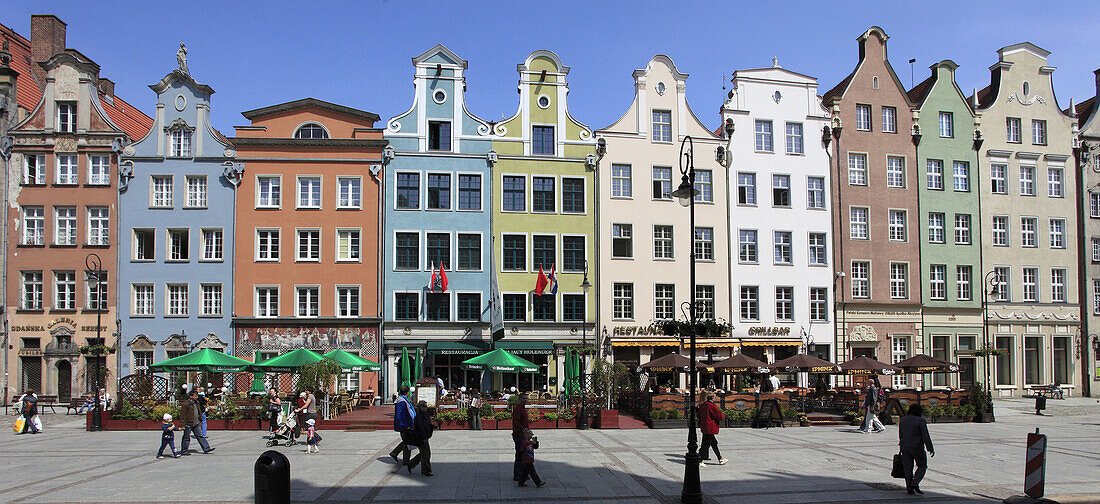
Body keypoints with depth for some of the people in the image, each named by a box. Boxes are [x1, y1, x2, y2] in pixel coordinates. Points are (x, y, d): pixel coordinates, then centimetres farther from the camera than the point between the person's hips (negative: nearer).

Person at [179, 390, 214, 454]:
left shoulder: (196, 403, 11)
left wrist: (200, 421, 25)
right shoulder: (185, 404, -14)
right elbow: (182, 415, -13)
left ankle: (206, 448, 7)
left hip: (196, 424, 7)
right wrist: (183, 425, -16)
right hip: (188, 424, -7)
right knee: (186, 438, 4)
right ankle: (183, 451, 16)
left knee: (200, 436, 7)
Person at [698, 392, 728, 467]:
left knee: (714, 444, 19)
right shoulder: (712, 406, -19)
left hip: (704, 427, 9)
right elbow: (720, 416, -16)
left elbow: (699, 415, 17)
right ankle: (699, 461, -3)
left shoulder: (703, 405, 6)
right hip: (710, 428, -9)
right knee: (706, 445, -4)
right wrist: (723, 415, 4)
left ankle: (720, 459, 30)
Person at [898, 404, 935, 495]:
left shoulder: (903, 420, 5)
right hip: (917, 447, -5)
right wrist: (930, 449, -7)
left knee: (908, 468, 9)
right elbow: (926, 436, -13)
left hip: (905, 446, 5)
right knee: (922, 466, 10)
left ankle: (909, 488, 7)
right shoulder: (920, 421, -11)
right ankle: (915, 484, -4)